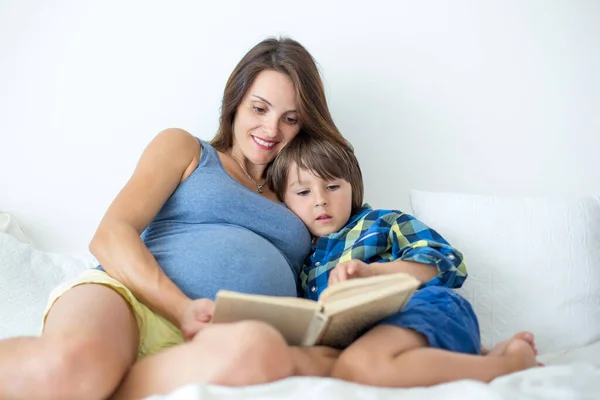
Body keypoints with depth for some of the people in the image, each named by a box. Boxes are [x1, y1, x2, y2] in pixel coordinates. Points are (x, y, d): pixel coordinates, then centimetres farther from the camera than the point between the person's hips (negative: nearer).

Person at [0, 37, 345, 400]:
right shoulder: (183, 148, 19)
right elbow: (110, 236, 3)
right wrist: (183, 309, -14)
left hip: (223, 346, 3)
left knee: (256, 349, -39)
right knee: (71, 364, -42)